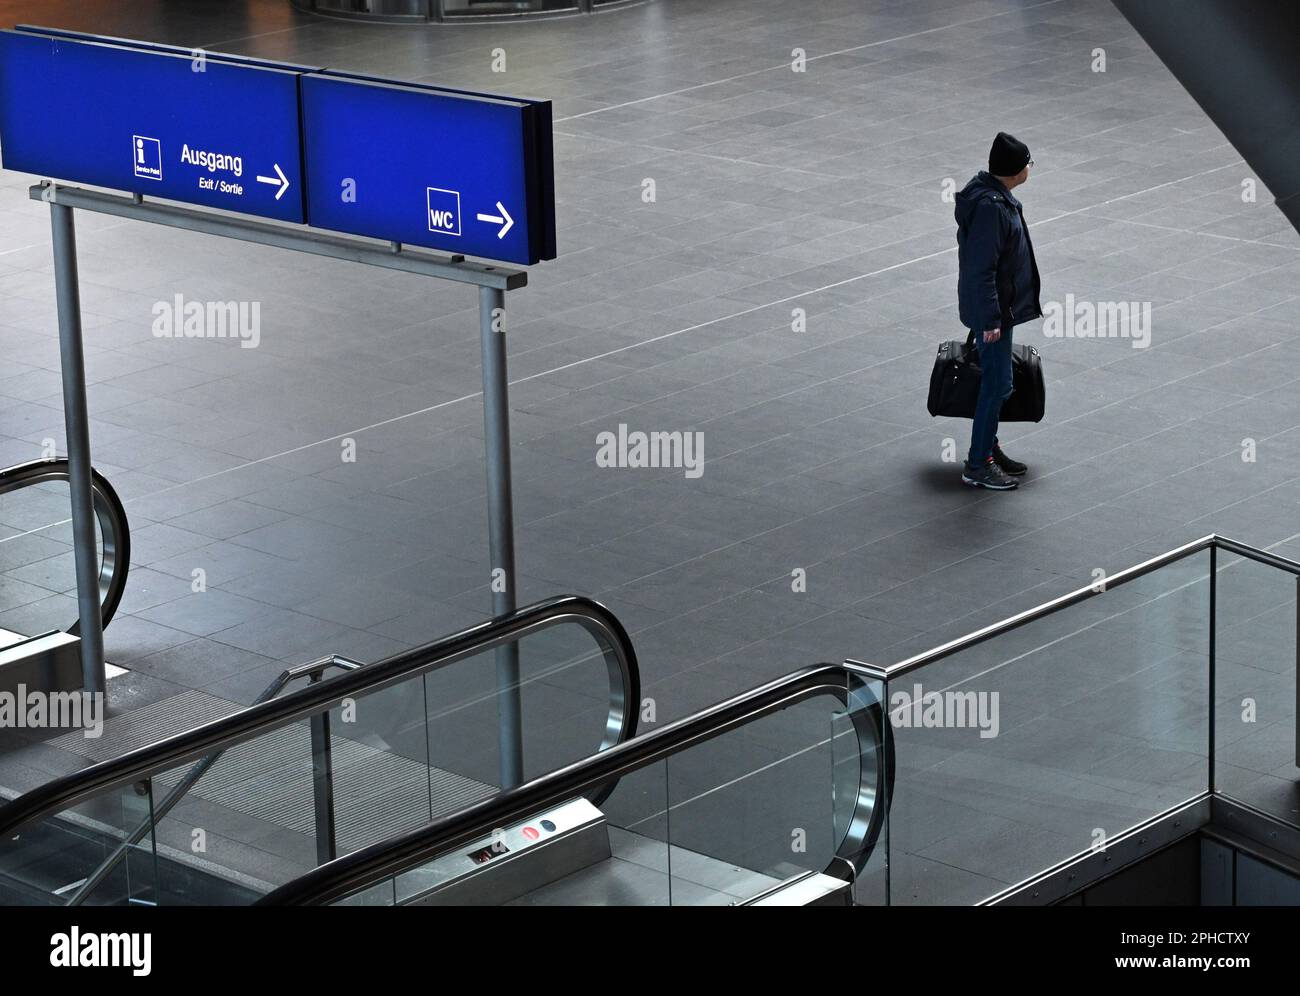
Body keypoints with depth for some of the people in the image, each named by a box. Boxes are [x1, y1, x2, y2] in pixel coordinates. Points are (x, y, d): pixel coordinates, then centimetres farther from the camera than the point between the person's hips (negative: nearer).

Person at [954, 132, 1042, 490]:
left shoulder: (997, 196, 7)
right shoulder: (990, 206, -25)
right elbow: (982, 268, -26)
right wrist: (990, 319, -23)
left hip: (1000, 306, 10)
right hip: (992, 311, -10)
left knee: (995, 382, 19)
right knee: (997, 384, -5)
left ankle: (988, 448, 31)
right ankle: (978, 466, 2)